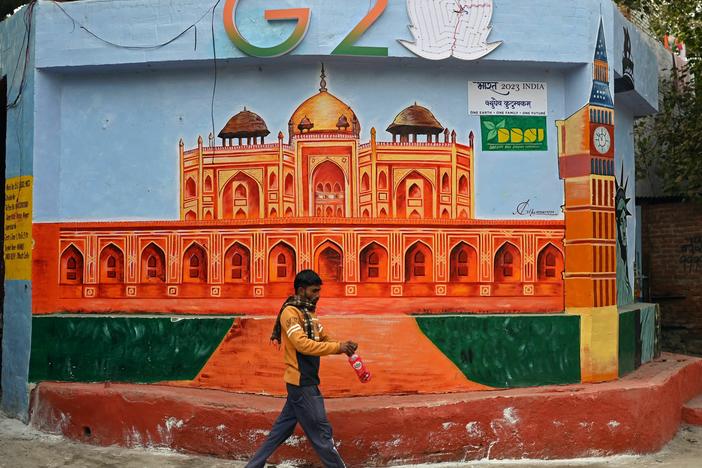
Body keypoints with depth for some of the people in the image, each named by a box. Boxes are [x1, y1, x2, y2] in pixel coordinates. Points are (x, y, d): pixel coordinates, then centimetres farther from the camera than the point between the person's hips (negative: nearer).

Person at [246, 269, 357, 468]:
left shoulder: (308, 312, 13)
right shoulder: (290, 312, -16)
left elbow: (325, 340, 11)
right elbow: (302, 344, -27)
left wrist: (343, 346, -9)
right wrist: (338, 347, -27)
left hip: (304, 381, 10)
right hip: (302, 382, -10)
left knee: (282, 429, 16)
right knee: (321, 432, -1)